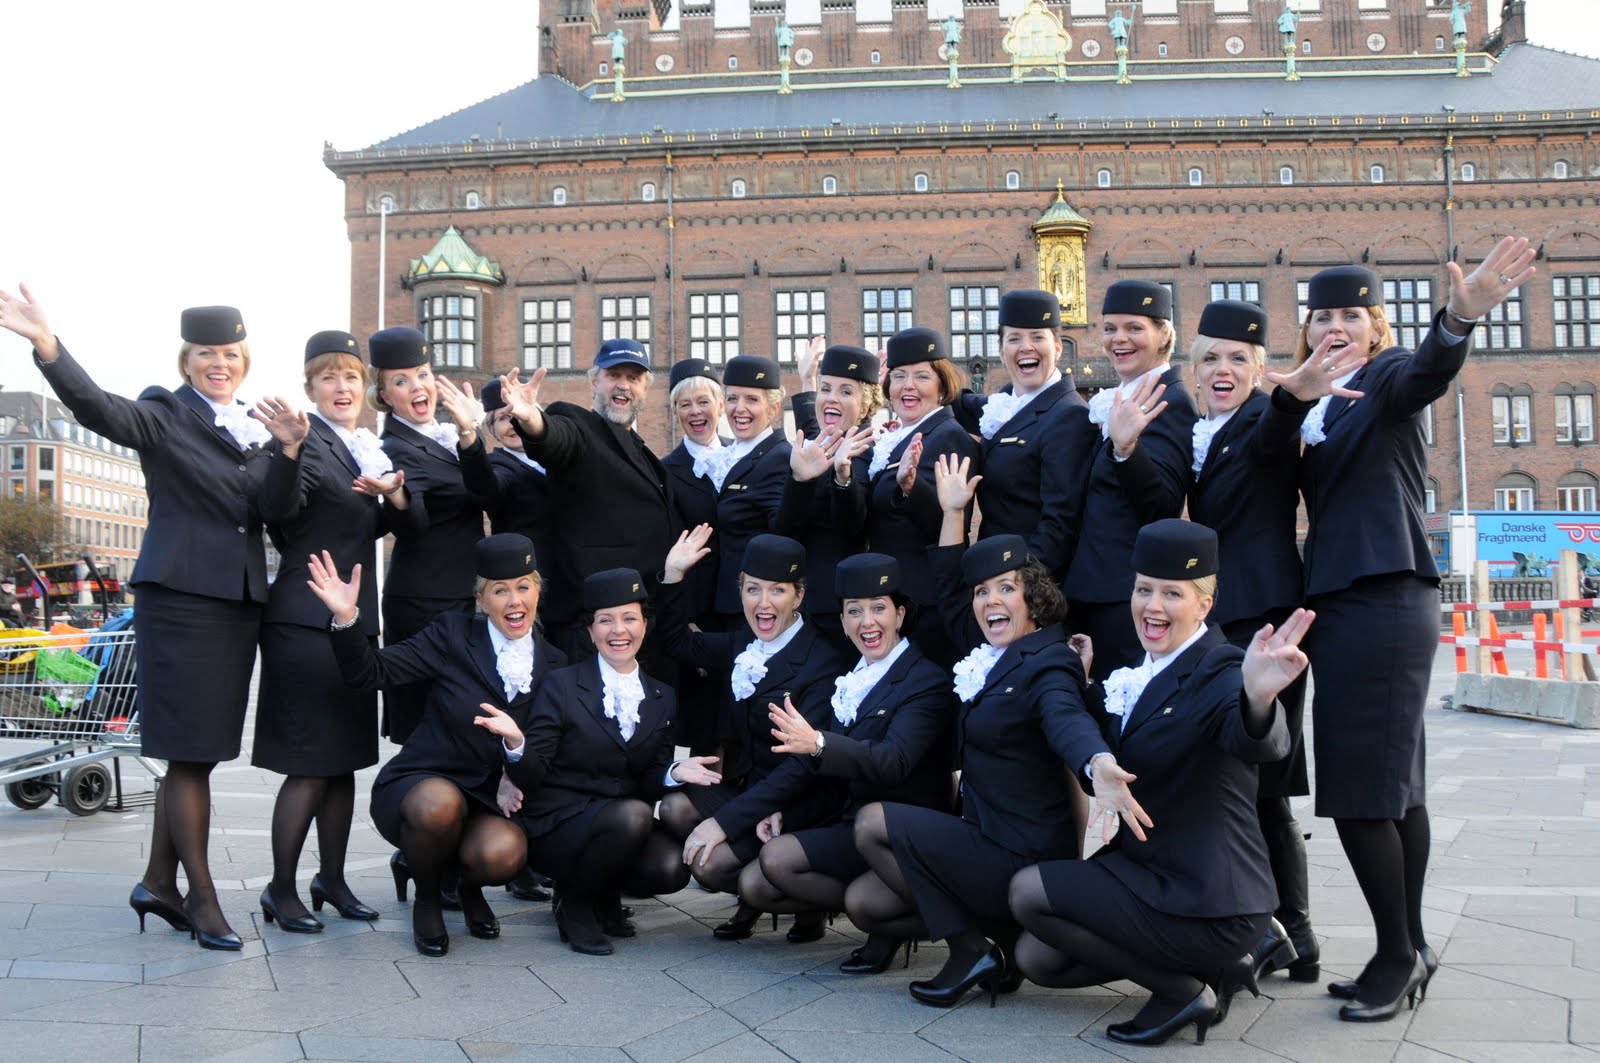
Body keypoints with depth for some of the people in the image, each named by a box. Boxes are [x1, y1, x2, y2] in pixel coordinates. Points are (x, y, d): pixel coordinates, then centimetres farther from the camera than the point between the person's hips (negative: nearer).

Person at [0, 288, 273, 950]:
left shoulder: (258, 430, 15)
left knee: (195, 753, 12)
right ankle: (201, 896, 8)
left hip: (238, 602, 6)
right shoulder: (165, 416, -3)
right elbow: (98, 408, -22)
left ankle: (158, 883, 23)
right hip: (180, 599, -6)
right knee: (190, 753, -1)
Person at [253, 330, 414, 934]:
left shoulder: (366, 448, 13)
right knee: (310, 764, -5)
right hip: (306, 622, -8)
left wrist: (395, 497, -3)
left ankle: (332, 879, 23)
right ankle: (280, 890, 6)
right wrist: (288, 450, -45)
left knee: (345, 759, 13)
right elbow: (279, 509, -27)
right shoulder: (310, 443, -11)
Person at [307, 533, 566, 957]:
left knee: (505, 853, -32)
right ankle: (426, 895, -3)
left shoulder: (553, 664, 5)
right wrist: (346, 619, -30)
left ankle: (468, 885, 8)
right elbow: (371, 672, -11)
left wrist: (517, 742, -21)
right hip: (418, 784, -1)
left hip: (487, 805, 2)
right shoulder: (452, 633, -3)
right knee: (440, 803, -37)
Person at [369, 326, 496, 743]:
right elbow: (413, 523, -30)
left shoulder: (442, 437, 11)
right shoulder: (397, 450, -13)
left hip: (463, 599, 8)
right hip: (426, 606, -8)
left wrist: (468, 434, -12)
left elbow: (486, 497, -2)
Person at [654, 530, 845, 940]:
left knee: (710, 863, -25)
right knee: (674, 807, -21)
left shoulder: (821, 664, -15)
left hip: (795, 805, -7)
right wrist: (673, 575, 9)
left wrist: (724, 820, -26)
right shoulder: (741, 648, 7)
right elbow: (677, 641, 25)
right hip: (744, 787, 7)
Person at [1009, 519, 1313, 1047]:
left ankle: (1182, 990, -1)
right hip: (1151, 876, 9)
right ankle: (1208, 963, 14)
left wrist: (1257, 698, -65)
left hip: (1206, 902, -9)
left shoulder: (1218, 674, -18)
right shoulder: (1141, 671, 8)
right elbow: (1108, 756, 16)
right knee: (1035, 958, 8)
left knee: (1028, 891, -13)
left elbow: (1257, 744, -42)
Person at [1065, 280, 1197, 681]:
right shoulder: (1111, 402, 15)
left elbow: (1162, 505, -22)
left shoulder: (1168, 402, -11)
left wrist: (1126, 448, -36)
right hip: (1090, 591, 9)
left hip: (1130, 597, -9)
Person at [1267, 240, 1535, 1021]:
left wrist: (1459, 316, -50)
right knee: (1393, 785, 13)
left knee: (1360, 788, -8)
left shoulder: (1388, 379, -7)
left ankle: (1398, 954, 4)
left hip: (1381, 601, -9)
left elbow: (1427, 374, -30)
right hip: (1347, 604, 9)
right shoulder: (1319, 401, 18)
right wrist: (1291, 392, -6)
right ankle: (1409, 951, 21)